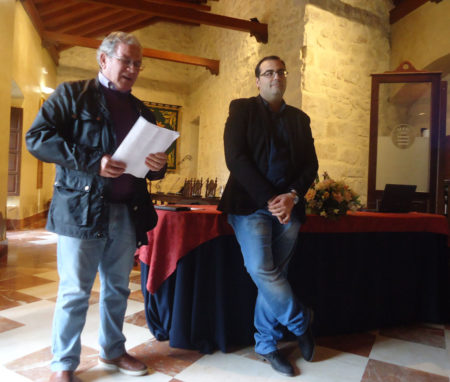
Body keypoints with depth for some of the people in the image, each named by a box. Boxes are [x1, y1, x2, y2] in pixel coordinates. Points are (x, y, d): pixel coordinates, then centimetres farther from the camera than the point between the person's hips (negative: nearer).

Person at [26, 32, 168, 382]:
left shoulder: (141, 111, 18)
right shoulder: (72, 94, 3)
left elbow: (153, 161, 19)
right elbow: (37, 137, -7)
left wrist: (158, 166, -6)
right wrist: (91, 162, -19)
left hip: (128, 213, 5)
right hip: (82, 209, -5)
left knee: (118, 288, 15)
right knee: (75, 291, 4)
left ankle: (113, 351, 34)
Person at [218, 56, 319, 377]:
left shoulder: (299, 118, 17)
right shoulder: (242, 109, 5)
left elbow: (311, 164, 11)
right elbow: (235, 158, -8)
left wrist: (292, 196, -10)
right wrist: (269, 199, -14)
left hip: (289, 207, 4)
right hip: (251, 204, -3)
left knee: (275, 274, 5)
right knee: (262, 271, -14)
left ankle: (266, 344, 22)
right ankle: (302, 321, 13)